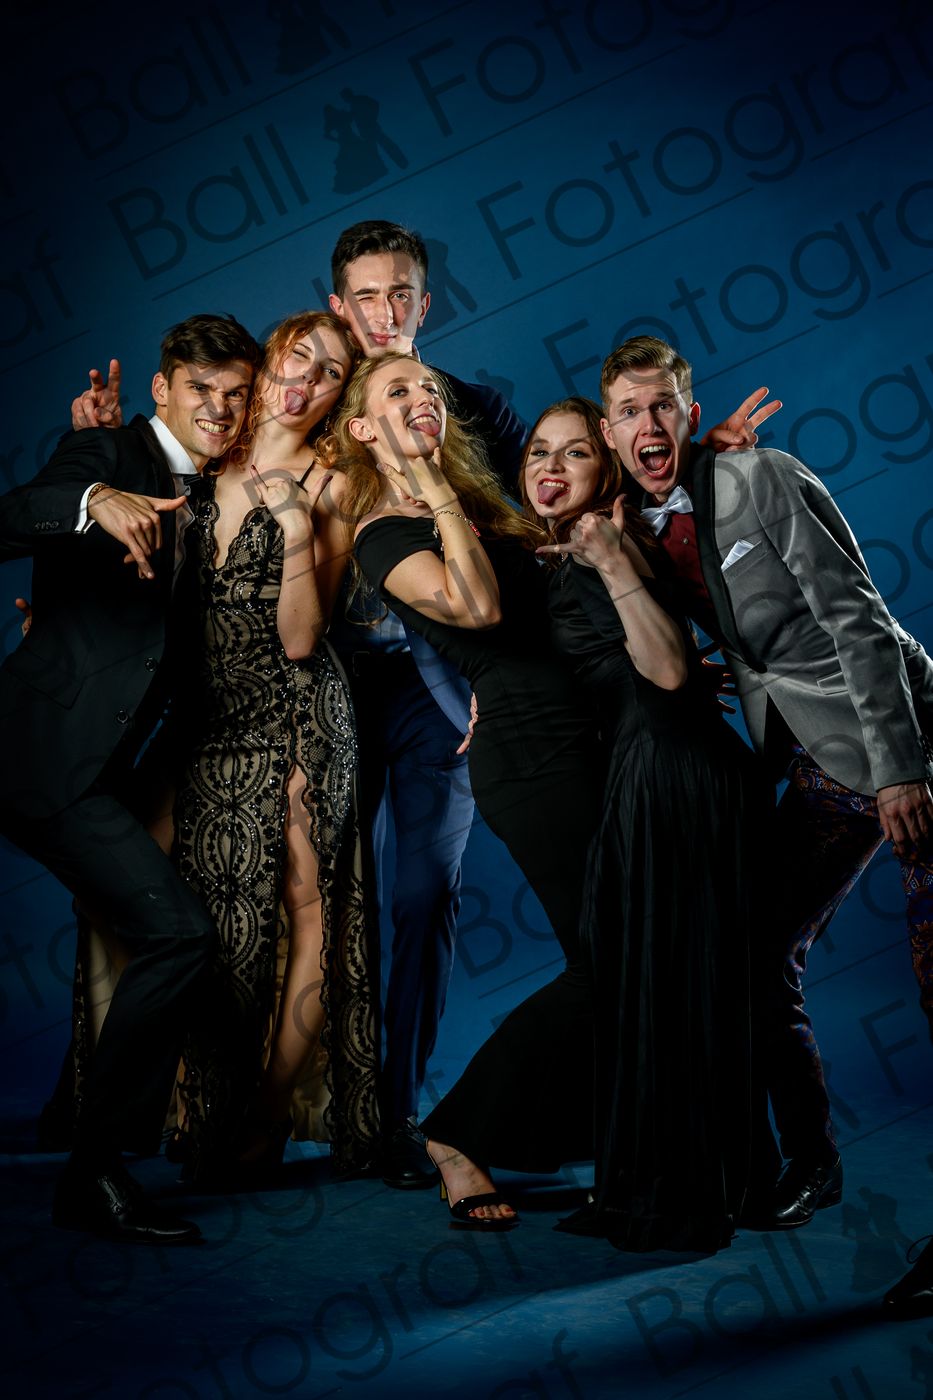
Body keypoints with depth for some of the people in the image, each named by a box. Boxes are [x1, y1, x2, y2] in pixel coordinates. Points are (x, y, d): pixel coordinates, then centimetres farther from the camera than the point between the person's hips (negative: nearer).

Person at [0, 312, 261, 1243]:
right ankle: (97, 1171, -4)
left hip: (95, 762, 9)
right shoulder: (108, 454, -6)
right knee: (177, 928, -16)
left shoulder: (199, 496, 18)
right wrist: (95, 501, -40)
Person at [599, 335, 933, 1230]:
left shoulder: (762, 482, -12)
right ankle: (810, 1164, 21)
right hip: (820, 768, 7)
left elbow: (857, 622, -16)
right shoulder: (641, 532, 7)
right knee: (762, 957, 5)